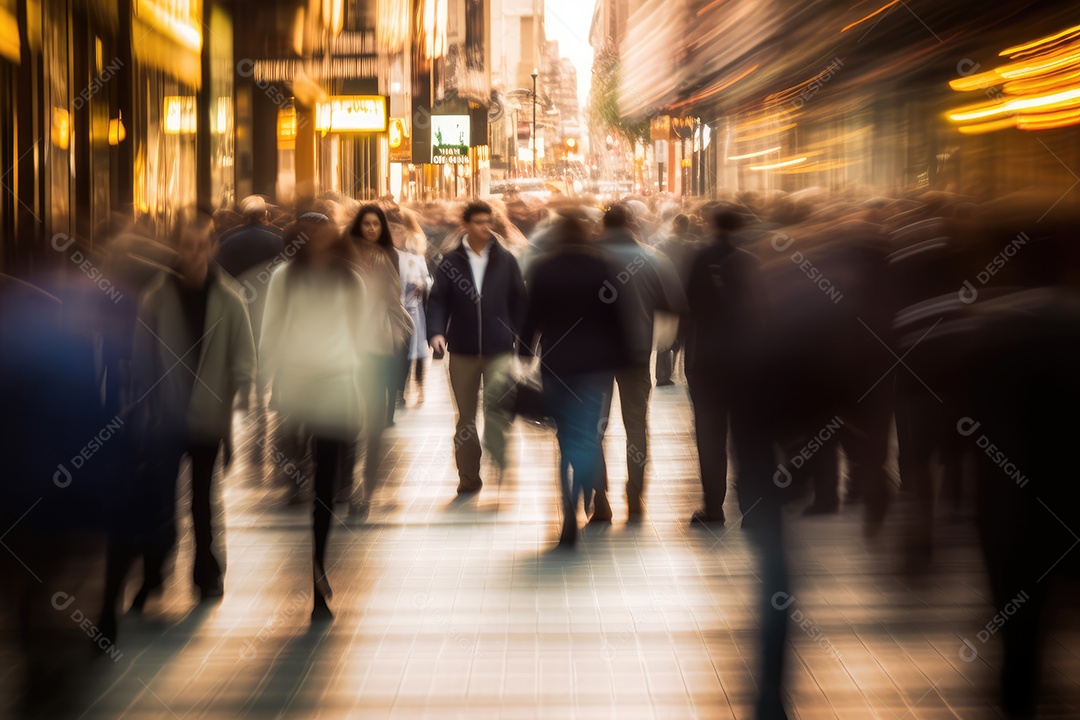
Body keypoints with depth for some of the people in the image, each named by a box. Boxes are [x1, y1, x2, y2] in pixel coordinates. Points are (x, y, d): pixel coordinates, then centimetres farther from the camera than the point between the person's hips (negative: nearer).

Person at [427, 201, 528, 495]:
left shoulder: (505, 260, 2)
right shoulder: (451, 261, 1)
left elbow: (519, 300, 5)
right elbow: (438, 299, -2)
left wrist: (518, 336, 1)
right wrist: (436, 332, -16)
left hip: (499, 349, -1)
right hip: (462, 349, 1)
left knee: (497, 405, -18)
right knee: (465, 416, 8)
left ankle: (499, 467, -8)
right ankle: (469, 477, 18)